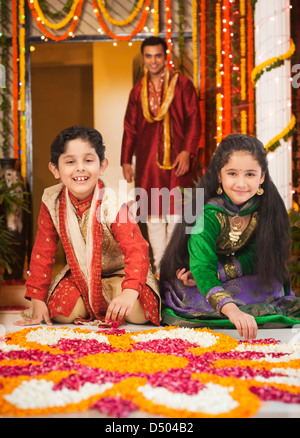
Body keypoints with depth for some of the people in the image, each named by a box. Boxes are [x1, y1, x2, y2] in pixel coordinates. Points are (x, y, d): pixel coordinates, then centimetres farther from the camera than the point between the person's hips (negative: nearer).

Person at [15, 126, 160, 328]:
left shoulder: (112, 203, -25)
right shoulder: (53, 202, -12)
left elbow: (136, 249, -34)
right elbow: (43, 252, -4)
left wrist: (129, 292, -50)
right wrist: (37, 300, -9)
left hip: (118, 273, -3)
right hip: (79, 275, 4)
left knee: (139, 312, -27)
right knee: (60, 312, -21)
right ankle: (89, 310, 13)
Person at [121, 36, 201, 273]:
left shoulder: (182, 84, 3)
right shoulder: (138, 90, 13)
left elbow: (194, 120, -2)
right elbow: (130, 127, 15)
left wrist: (187, 151, -12)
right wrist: (126, 160, 10)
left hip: (176, 158, -3)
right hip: (147, 160, 3)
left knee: (176, 213, -4)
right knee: (153, 213, 4)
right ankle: (159, 265, 11)